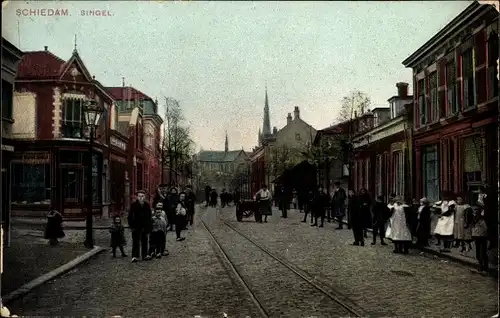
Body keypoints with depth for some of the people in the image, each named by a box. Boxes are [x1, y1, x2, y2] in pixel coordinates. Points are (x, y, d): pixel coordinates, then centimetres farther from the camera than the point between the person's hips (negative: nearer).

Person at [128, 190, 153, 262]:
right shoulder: (134, 205, -8)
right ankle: (134, 256, 5)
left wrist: (149, 227, 5)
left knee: (144, 241, 12)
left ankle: (145, 255, 21)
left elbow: (149, 216, 7)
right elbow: (130, 216, -6)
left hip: (144, 226, 3)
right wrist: (131, 225, -11)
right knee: (136, 242, 0)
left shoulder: (147, 205, 1)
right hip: (136, 227, -3)